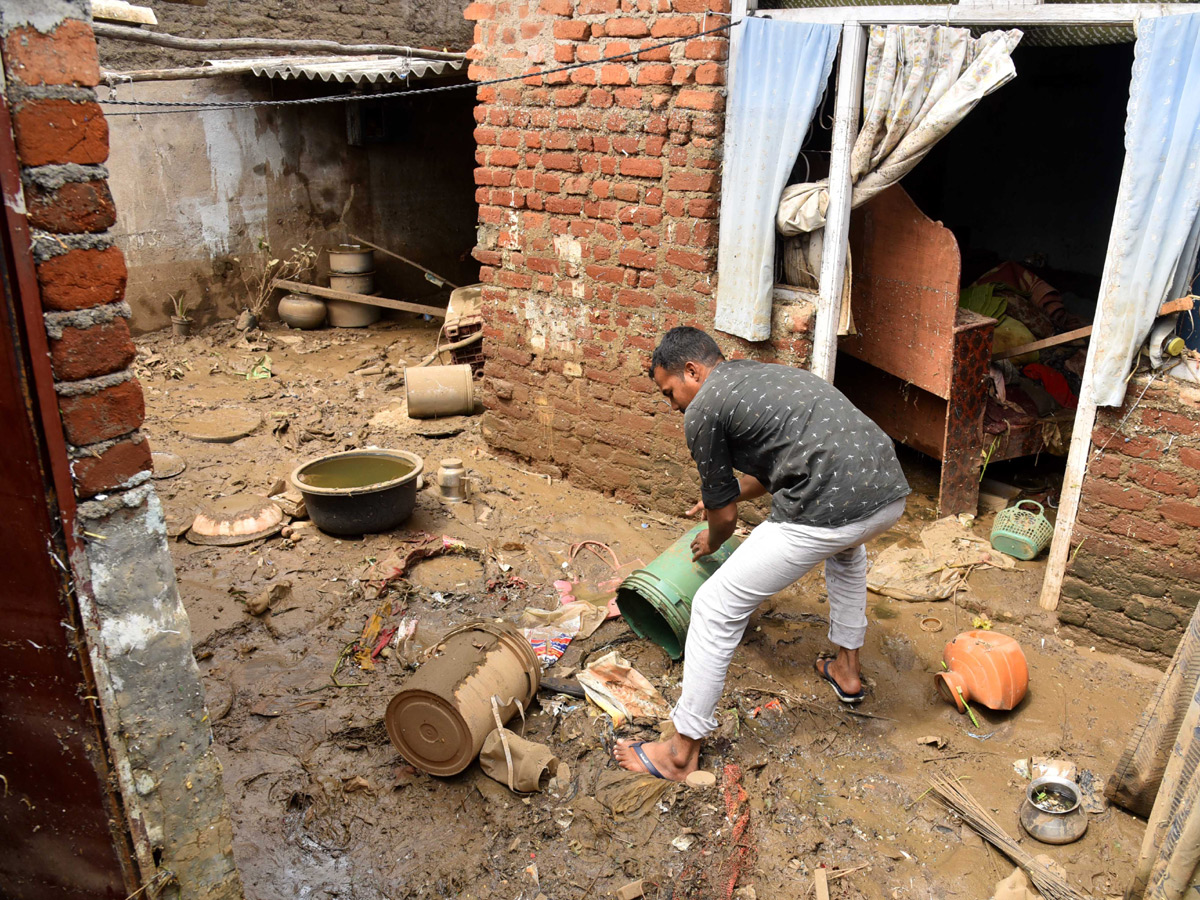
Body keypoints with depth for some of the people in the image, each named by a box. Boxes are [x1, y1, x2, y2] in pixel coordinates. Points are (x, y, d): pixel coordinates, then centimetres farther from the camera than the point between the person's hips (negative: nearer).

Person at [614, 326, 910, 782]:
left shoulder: (703, 410, 2)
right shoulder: (767, 373, 27)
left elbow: (725, 515, 10)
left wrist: (710, 542, 32)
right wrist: (725, 494, 53)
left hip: (828, 511, -9)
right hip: (891, 490, 9)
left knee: (716, 608, 5)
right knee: (845, 547, 44)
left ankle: (682, 751, 16)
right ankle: (846, 668, 52)